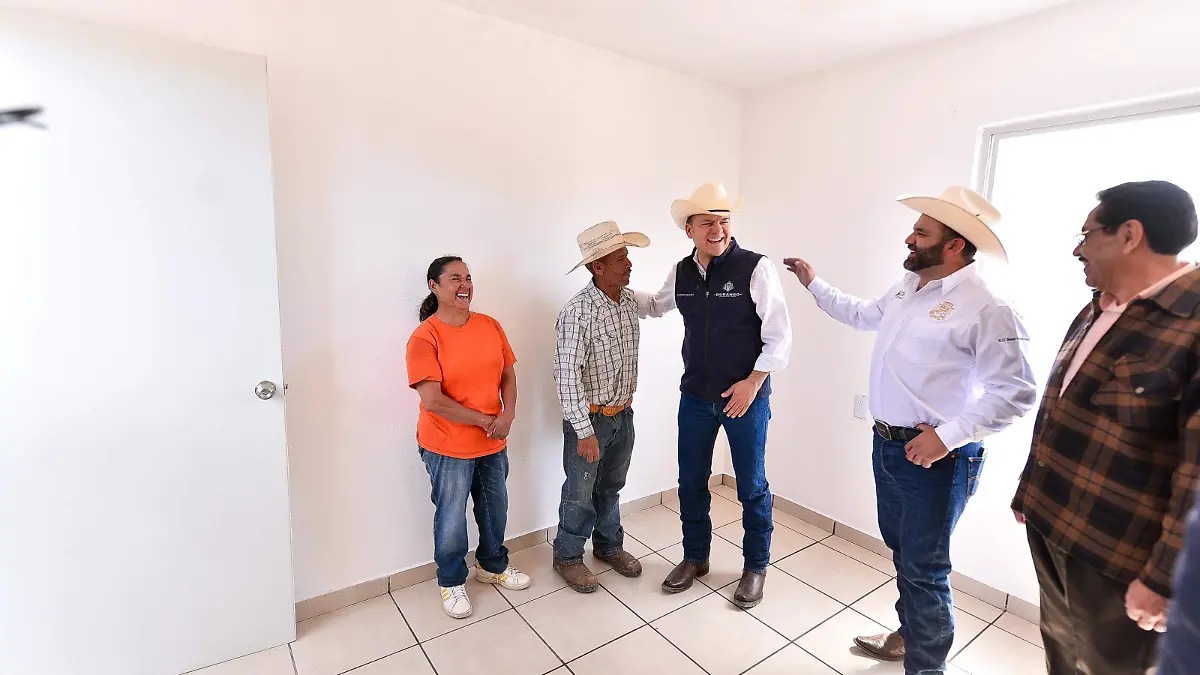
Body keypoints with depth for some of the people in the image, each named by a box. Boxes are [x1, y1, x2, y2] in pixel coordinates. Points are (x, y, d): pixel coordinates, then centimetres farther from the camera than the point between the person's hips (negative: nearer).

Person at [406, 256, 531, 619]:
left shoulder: (490, 326, 0)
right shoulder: (425, 337, -17)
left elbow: (508, 375, 4)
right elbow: (433, 401, -22)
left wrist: (507, 416, -11)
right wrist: (485, 421, -18)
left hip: (494, 442, 5)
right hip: (447, 447, -5)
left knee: (495, 507, 20)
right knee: (452, 518, 11)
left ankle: (492, 565, 45)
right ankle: (452, 582, 36)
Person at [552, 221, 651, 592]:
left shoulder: (630, 299, -1)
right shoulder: (578, 311, -24)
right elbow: (567, 375, -24)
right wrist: (584, 431, -24)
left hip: (623, 414, 6)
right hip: (589, 418, -6)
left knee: (611, 487, 22)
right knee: (580, 493, 10)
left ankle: (609, 546, 42)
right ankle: (567, 557, 31)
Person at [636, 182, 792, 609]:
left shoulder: (755, 268, -14)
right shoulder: (681, 273, 1)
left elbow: (779, 336, -12)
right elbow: (656, 305, 21)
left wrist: (753, 382, -17)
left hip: (746, 397, -4)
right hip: (695, 397, 5)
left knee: (752, 487, 12)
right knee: (691, 483, 15)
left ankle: (755, 566, 35)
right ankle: (695, 557, 38)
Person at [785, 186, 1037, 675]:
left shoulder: (985, 309, -18)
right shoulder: (906, 290, 8)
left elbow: (1016, 392, -19)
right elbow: (861, 314, 27)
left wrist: (947, 436, -24)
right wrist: (813, 284, 27)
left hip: (933, 458, -8)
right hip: (887, 445, 8)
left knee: (924, 570, 5)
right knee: (901, 550, 24)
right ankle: (909, 635, 46)